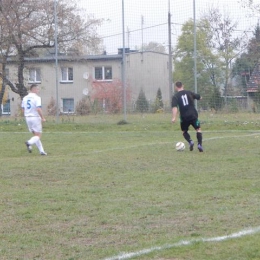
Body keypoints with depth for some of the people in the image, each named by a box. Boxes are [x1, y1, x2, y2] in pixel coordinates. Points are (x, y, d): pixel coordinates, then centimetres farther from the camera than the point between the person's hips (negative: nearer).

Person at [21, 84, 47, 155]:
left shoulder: (25, 98, 8)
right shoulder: (37, 98, -13)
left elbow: (23, 109, 12)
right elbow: (38, 109, -21)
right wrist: (43, 118, -11)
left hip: (28, 118, 7)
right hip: (35, 117, -7)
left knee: (35, 135, 15)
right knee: (38, 135, 0)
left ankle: (41, 151, 12)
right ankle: (29, 143, -27)